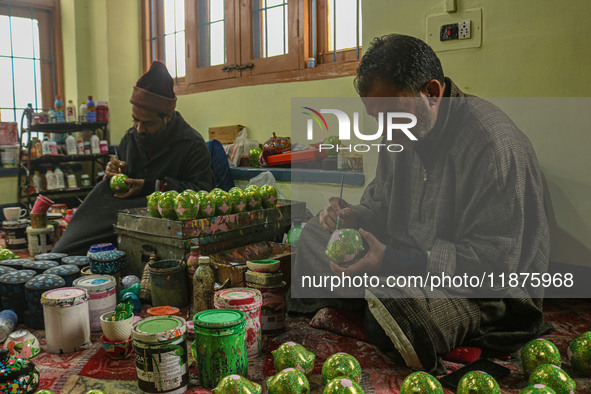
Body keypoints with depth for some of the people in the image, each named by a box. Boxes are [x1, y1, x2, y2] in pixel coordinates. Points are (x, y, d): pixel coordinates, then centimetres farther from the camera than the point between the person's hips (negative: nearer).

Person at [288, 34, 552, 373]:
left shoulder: (493, 145, -26)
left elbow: (495, 264, -27)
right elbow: (381, 202, 15)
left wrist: (392, 261, -32)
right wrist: (355, 217, -9)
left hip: (489, 292, -8)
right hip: (407, 260, 8)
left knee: (392, 309, -40)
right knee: (315, 234, 7)